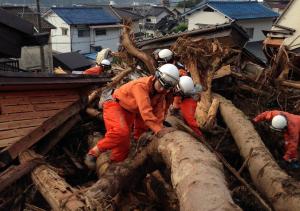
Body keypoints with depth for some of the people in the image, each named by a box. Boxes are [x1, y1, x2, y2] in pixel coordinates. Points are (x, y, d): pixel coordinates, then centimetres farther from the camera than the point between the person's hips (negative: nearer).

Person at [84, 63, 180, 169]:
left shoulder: (161, 93, -6)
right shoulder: (141, 85, -32)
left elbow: (159, 113, -7)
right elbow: (145, 111, -40)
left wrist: (160, 129, -18)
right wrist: (158, 130, -45)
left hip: (129, 112, 8)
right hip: (115, 105, -8)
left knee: (124, 143, 8)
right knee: (121, 132, -32)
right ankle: (93, 152, -15)